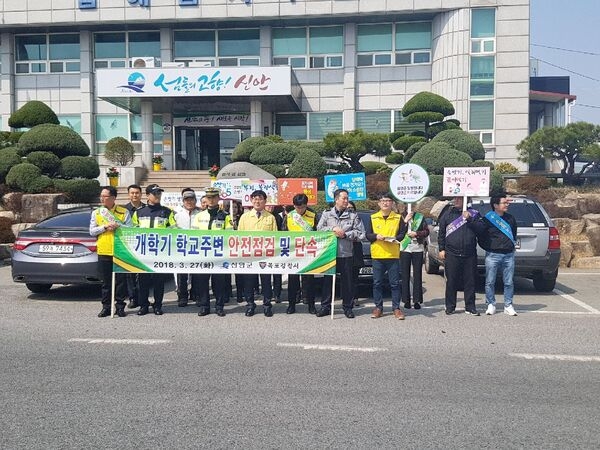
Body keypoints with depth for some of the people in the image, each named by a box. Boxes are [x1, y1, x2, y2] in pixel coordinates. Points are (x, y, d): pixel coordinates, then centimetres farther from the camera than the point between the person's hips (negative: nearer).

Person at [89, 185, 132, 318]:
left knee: (121, 280, 3)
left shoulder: (124, 212, 2)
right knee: (106, 282, 8)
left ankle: (120, 307, 12)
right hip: (103, 252, 2)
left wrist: (117, 225, -17)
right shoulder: (96, 213, 9)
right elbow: (92, 231, 4)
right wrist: (105, 227, -9)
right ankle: (106, 307, 17)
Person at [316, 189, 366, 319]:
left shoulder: (353, 216, 7)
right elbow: (319, 229, 0)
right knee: (327, 281, 4)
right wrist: (333, 228, -12)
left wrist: (345, 234, -8)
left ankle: (348, 307, 13)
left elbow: (360, 234, 0)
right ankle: (325, 306, 14)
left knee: (347, 282, 3)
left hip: (346, 254, 0)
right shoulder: (326, 214, 10)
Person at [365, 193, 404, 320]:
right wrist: (376, 236, -12)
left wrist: (394, 239, -13)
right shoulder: (373, 218, 9)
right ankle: (378, 307, 14)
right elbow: (367, 235, 7)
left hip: (393, 255, -1)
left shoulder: (398, 218, 7)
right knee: (377, 283, 4)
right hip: (377, 255, 1)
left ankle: (396, 308, 9)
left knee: (395, 283, 1)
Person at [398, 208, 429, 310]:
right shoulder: (401, 217, 6)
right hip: (405, 249, 0)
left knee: (417, 275, 0)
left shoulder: (420, 217, 8)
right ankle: (406, 300, 6)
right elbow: (398, 232, -4)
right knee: (405, 276, 1)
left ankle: (417, 300, 4)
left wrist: (416, 233, -9)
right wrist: (405, 221, -11)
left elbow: (426, 231, 5)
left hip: (418, 249, 0)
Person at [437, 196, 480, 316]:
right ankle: (450, 307, 12)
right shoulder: (447, 214, 11)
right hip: (451, 253, 0)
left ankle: (470, 307, 12)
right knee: (451, 281, 3)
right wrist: (441, 249, 2)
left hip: (470, 254, 0)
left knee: (470, 281, 4)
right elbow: (441, 233, 10)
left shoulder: (473, 213, 10)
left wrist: (469, 219, -11)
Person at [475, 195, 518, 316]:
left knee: (508, 282, 5)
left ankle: (508, 306, 13)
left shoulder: (510, 218, 13)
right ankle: (491, 305, 12)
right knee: (490, 282, 1)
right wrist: (487, 247, -6)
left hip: (509, 255, 4)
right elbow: (479, 233, -5)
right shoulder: (487, 219, -3)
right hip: (492, 255, -4)